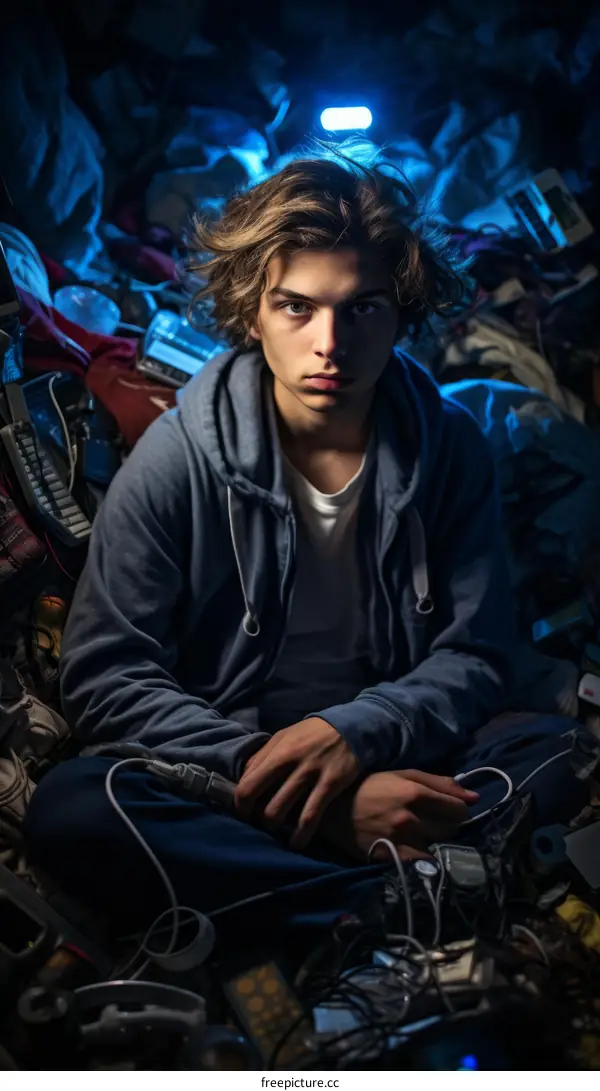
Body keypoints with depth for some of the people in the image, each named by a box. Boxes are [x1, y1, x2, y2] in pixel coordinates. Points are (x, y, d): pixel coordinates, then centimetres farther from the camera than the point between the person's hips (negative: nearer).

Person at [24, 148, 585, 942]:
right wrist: (296, 786, -24)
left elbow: (474, 659, 0)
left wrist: (354, 732, -22)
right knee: (70, 812, -32)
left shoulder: (450, 447, -2)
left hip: (388, 759, 2)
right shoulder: (180, 456, -9)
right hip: (222, 775, -1)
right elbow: (104, 676, -13)